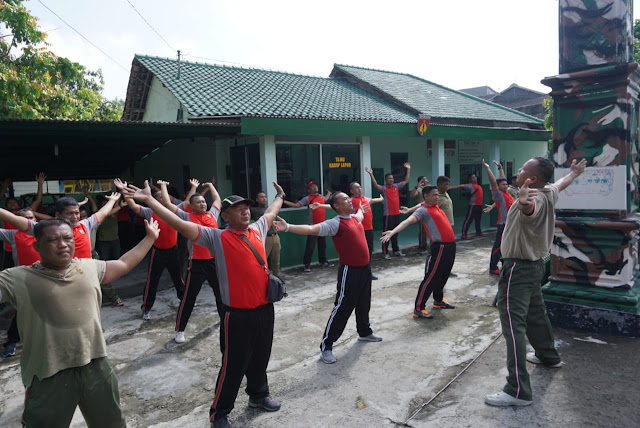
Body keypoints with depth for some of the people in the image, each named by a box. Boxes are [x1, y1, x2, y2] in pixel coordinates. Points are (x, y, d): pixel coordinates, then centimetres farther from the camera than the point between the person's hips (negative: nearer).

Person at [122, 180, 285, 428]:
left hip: (264, 310, 6)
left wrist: (279, 196, 43)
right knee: (234, 366, 7)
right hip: (238, 315, -5)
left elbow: (271, 212, 26)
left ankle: (258, 395, 46)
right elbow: (180, 224, -19)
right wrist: (149, 200, -24)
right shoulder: (217, 238, -11)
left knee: (260, 359, 22)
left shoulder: (257, 230, 5)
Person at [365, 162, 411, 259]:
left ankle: (396, 250, 27)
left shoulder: (396, 186, 11)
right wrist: (371, 174, -35)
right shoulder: (383, 188, -7)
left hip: (397, 214, 6)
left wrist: (408, 169, 16)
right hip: (388, 215, -6)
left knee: (395, 233, 17)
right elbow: (375, 185, -24)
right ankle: (385, 252, 4)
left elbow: (406, 180, 17)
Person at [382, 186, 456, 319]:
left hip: (450, 246, 9)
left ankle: (438, 300, 38)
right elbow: (408, 221, -28)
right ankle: (418, 308, -2)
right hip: (440, 247, -9)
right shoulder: (423, 210, -13)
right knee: (431, 278, -8)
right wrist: (393, 232, -40)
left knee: (444, 275, 20)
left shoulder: (435, 207, 13)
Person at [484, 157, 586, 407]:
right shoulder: (548, 193, 5)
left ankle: (518, 391, -13)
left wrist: (523, 202, -73)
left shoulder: (534, 200, -24)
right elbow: (561, 183, 29)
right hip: (536, 263, 10)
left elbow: (530, 209, -51)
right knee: (535, 313, 28)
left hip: (519, 268, -10)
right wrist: (574, 173, 50)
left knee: (513, 323, -13)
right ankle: (548, 356, 50)